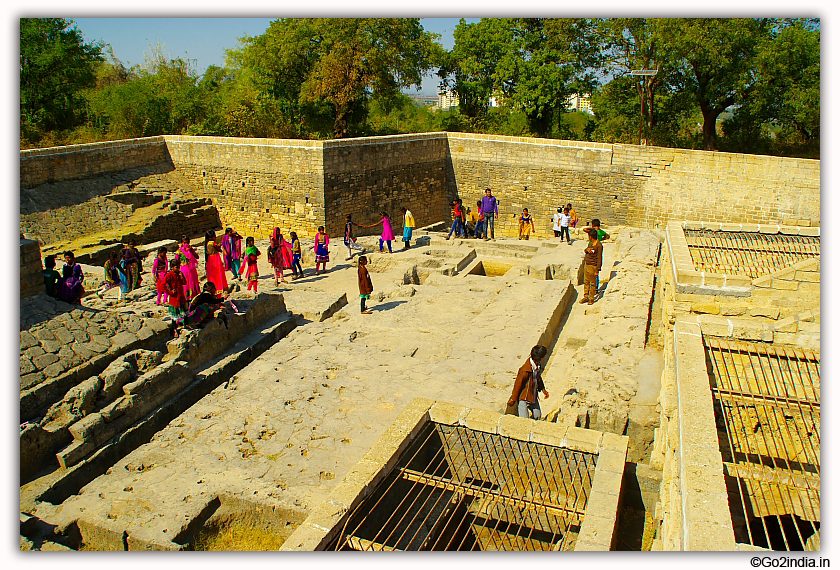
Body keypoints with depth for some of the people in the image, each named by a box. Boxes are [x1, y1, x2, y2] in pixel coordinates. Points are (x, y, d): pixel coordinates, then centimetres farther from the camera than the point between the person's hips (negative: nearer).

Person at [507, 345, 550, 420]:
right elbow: (517, 385, -20)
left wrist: (543, 389, 19)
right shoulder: (525, 371, -32)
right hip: (523, 398, -8)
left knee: (537, 416, 16)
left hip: (534, 397, 8)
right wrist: (513, 399, -10)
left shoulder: (538, 366, -6)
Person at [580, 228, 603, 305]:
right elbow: (585, 251, 20)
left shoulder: (599, 245, -17)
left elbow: (599, 258, -17)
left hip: (593, 267, -8)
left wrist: (597, 270, -18)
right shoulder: (591, 243, 9)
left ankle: (591, 299, 13)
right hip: (586, 265, 8)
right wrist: (587, 250, -5)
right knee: (586, 282, 13)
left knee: (592, 284, 3)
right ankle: (586, 297, 23)